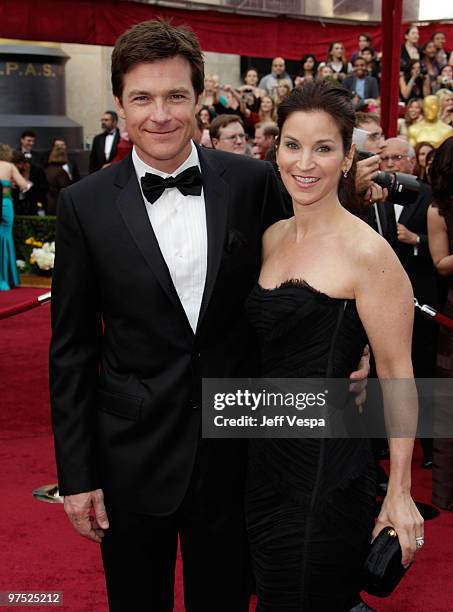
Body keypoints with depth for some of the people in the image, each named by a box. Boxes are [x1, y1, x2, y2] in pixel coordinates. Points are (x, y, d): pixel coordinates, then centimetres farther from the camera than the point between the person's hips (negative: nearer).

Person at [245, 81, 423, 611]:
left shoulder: (367, 253, -15)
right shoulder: (271, 238, 5)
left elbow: (397, 375, -13)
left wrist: (399, 493, -12)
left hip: (330, 468, -7)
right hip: (263, 455, 7)